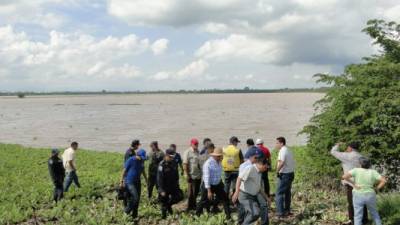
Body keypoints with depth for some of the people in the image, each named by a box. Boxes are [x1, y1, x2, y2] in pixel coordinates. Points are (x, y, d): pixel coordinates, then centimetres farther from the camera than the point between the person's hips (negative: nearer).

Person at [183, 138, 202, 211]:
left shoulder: (198, 152, 9)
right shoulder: (187, 152, -10)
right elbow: (185, 164, -12)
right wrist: (187, 175, -15)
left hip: (198, 175, 6)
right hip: (192, 175, -6)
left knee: (196, 191, 13)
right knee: (191, 192, 2)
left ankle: (193, 205, 27)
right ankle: (190, 207, 14)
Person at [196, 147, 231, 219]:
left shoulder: (219, 162, -1)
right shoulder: (208, 163, -24)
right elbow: (206, 177, -25)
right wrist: (209, 191, -26)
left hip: (217, 185, 7)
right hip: (208, 185, -7)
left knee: (225, 199, 7)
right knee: (204, 201, 6)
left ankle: (228, 216, 17)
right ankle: (197, 214, 28)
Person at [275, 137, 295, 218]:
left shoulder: (282, 151, -15)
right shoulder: (288, 150, 14)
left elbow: (282, 162, -29)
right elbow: (291, 162, 15)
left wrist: (277, 170, -17)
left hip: (284, 174, -10)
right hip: (291, 173, 10)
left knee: (279, 193, -5)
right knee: (287, 193, 18)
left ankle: (280, 212, -7)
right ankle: (287, 210, 26)